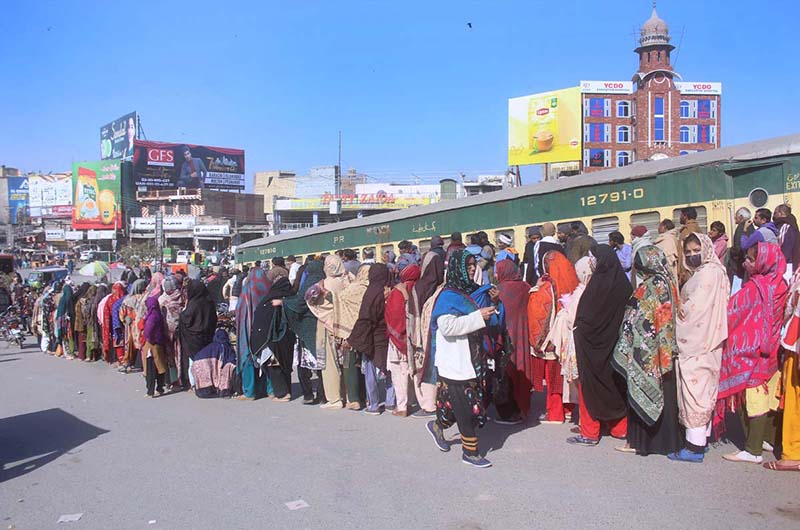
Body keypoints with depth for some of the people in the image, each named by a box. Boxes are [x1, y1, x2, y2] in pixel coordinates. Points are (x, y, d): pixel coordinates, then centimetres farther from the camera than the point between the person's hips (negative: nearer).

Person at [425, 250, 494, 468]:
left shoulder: (472, 291, 12)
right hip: (455, 362, -8)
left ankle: (438, 426, 36)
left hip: (472, 359, 8)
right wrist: (478, 317, -24)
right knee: (465, 406, -3)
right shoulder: (448, 296, -12)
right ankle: (470, 451, 9)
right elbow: (447, 326, -25)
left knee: (467, 402, 13)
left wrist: (490, 310, 10)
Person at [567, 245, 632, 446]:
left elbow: (584, 315, -16)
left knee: (590, 384, 3)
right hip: (615, 342, 6)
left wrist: (577, 326, 1)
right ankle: (620, 428, 24)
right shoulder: (623, 282, 0)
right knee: (616, 382, 16)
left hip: (593, 342, -6)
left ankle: (590, 433, 8)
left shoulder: (597, 282, -17)